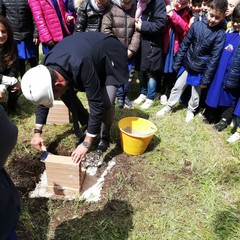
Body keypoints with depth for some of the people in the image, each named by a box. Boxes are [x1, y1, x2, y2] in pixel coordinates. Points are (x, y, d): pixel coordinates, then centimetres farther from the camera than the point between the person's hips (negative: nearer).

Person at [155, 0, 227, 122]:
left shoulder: (220, 34, -14)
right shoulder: (197, 25, -9)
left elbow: (214, 58, -13)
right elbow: (184, 44, -2)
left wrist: (206, 79, -12)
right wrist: (177, 63, -1)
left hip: (201, 69, -2)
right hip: (187, 64, 2)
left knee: (196, 93, 16)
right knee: (177, 87, 14)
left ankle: (191, 110, 40)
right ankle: (168, 106, 34)